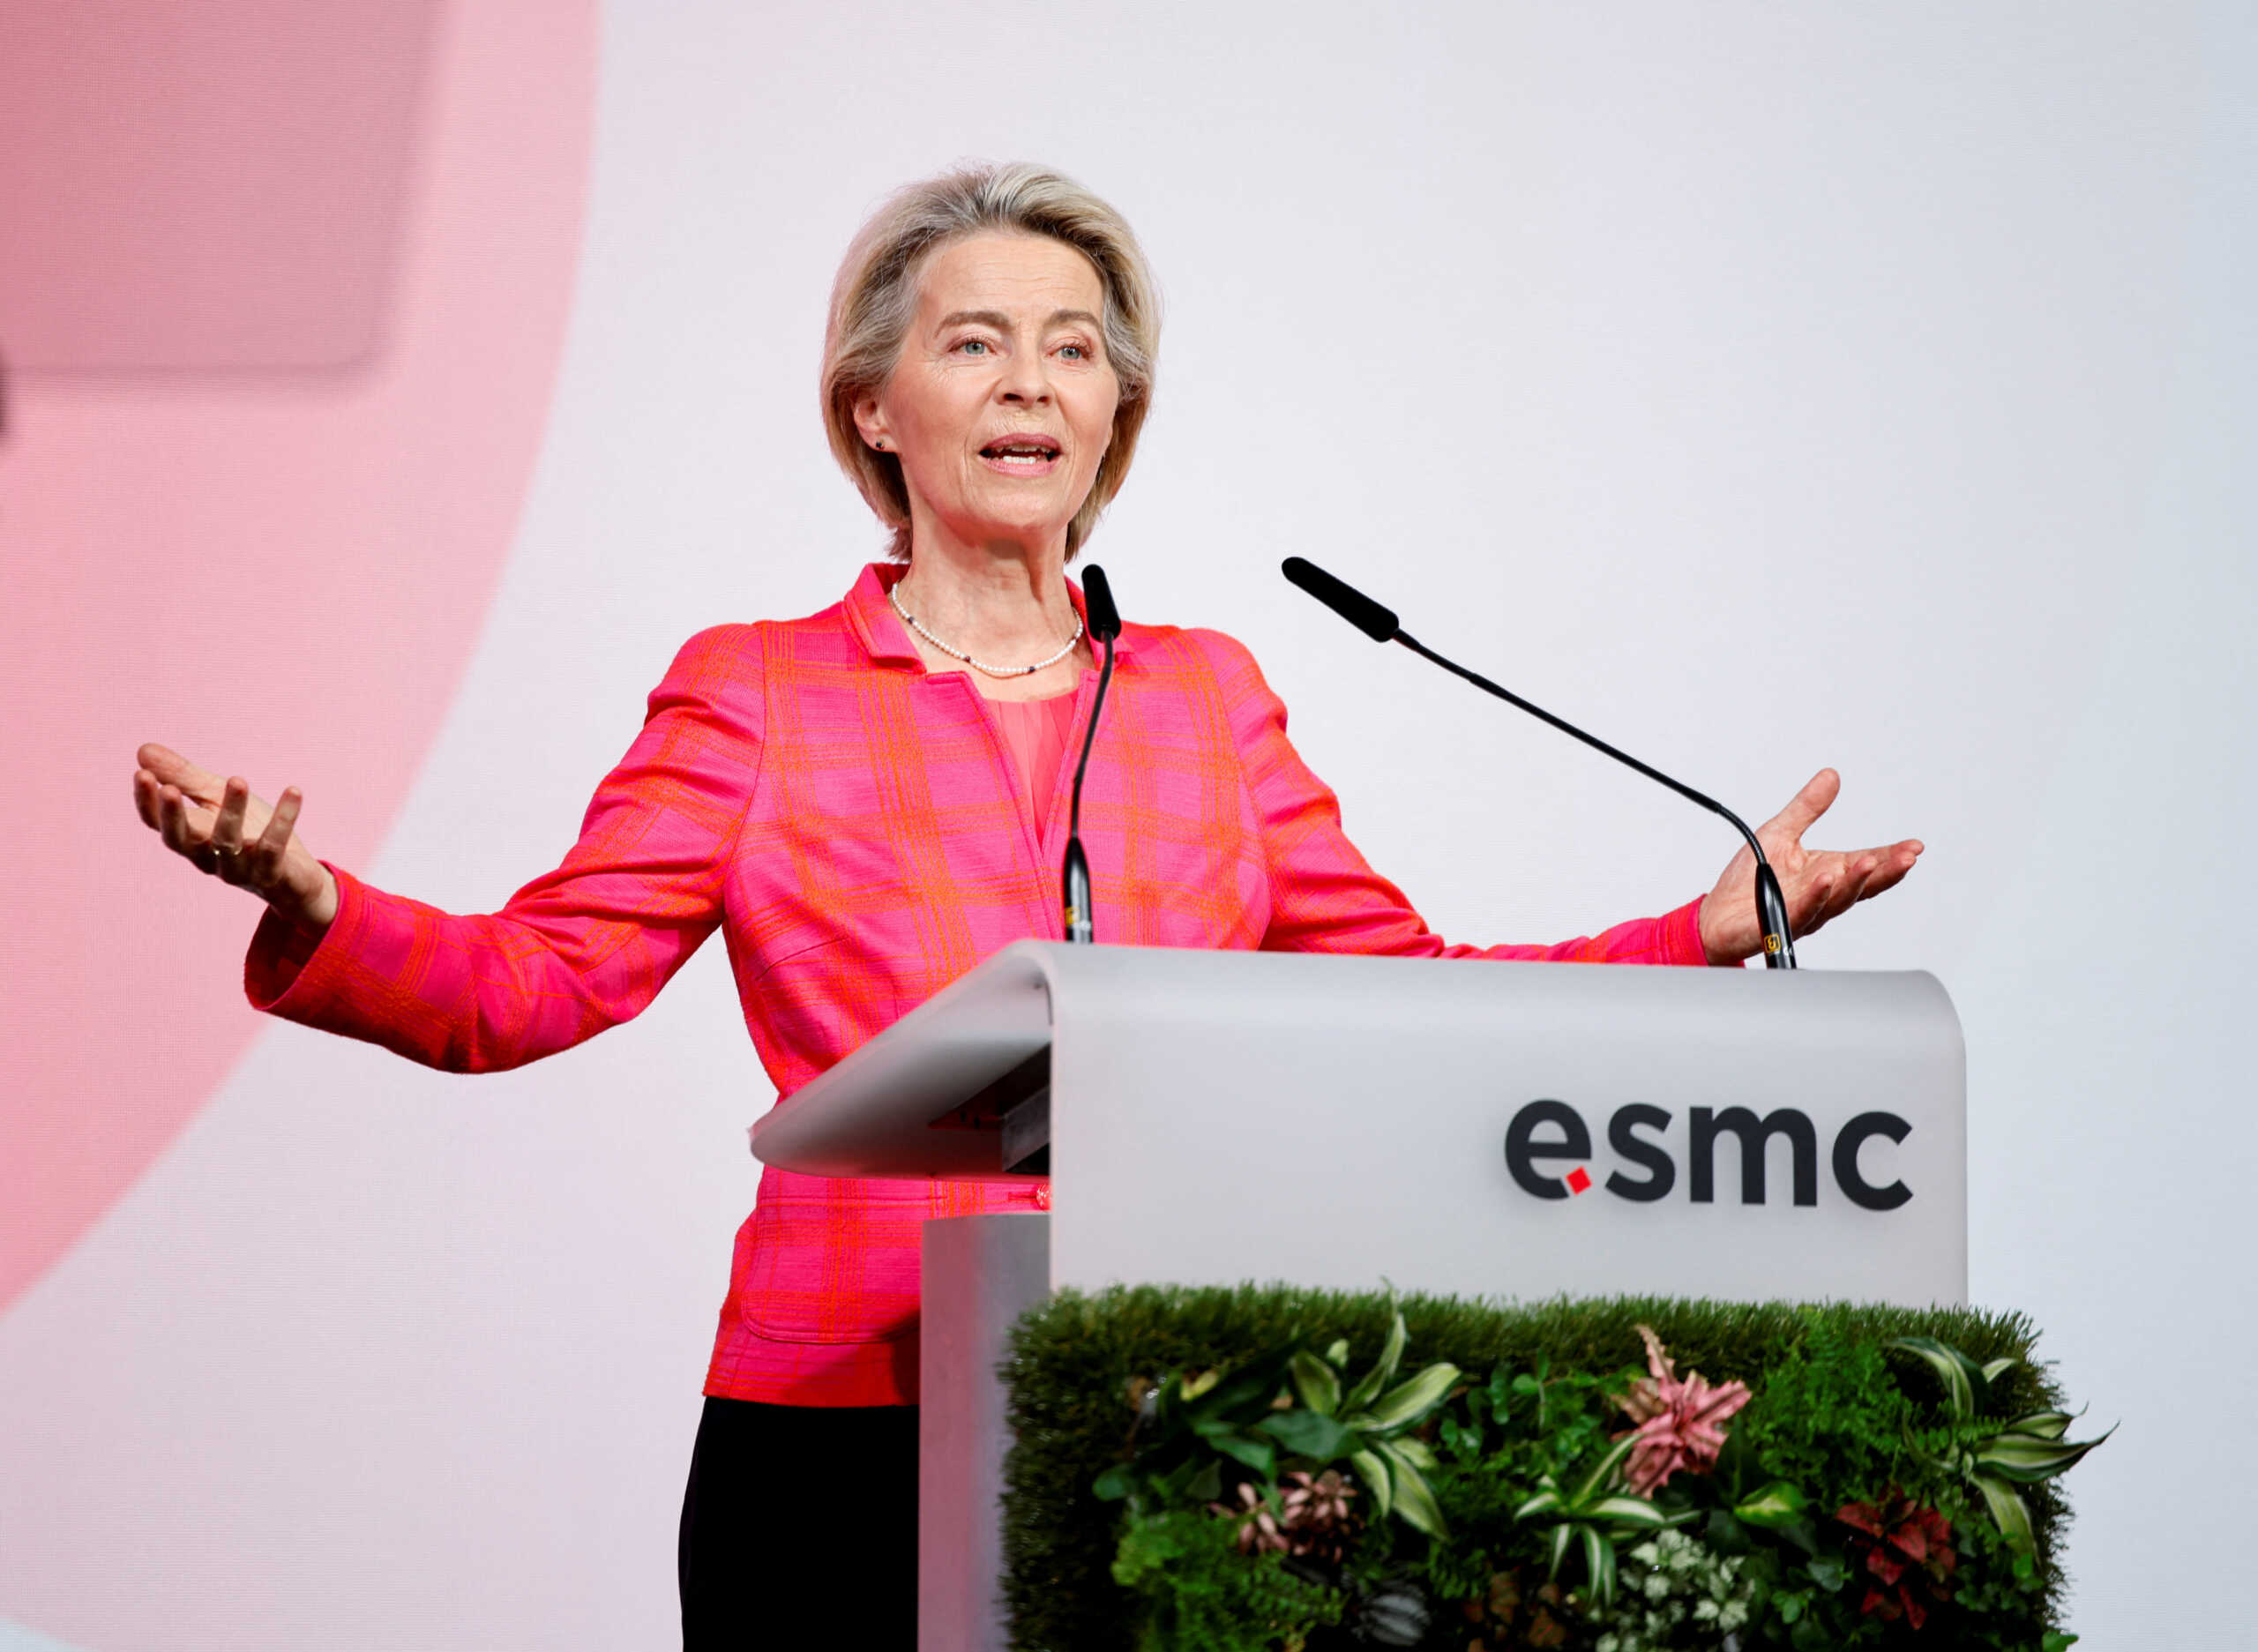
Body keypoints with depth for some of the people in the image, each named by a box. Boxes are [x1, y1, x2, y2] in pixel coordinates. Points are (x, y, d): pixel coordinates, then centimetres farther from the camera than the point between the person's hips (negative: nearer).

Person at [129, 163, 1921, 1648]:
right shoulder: (757, 690, 5)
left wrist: (1707, 936, 7)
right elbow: (535, 978, -2)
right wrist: (314, 908, -20)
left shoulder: (1206, 695, 15)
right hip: (840, 1430, -2)